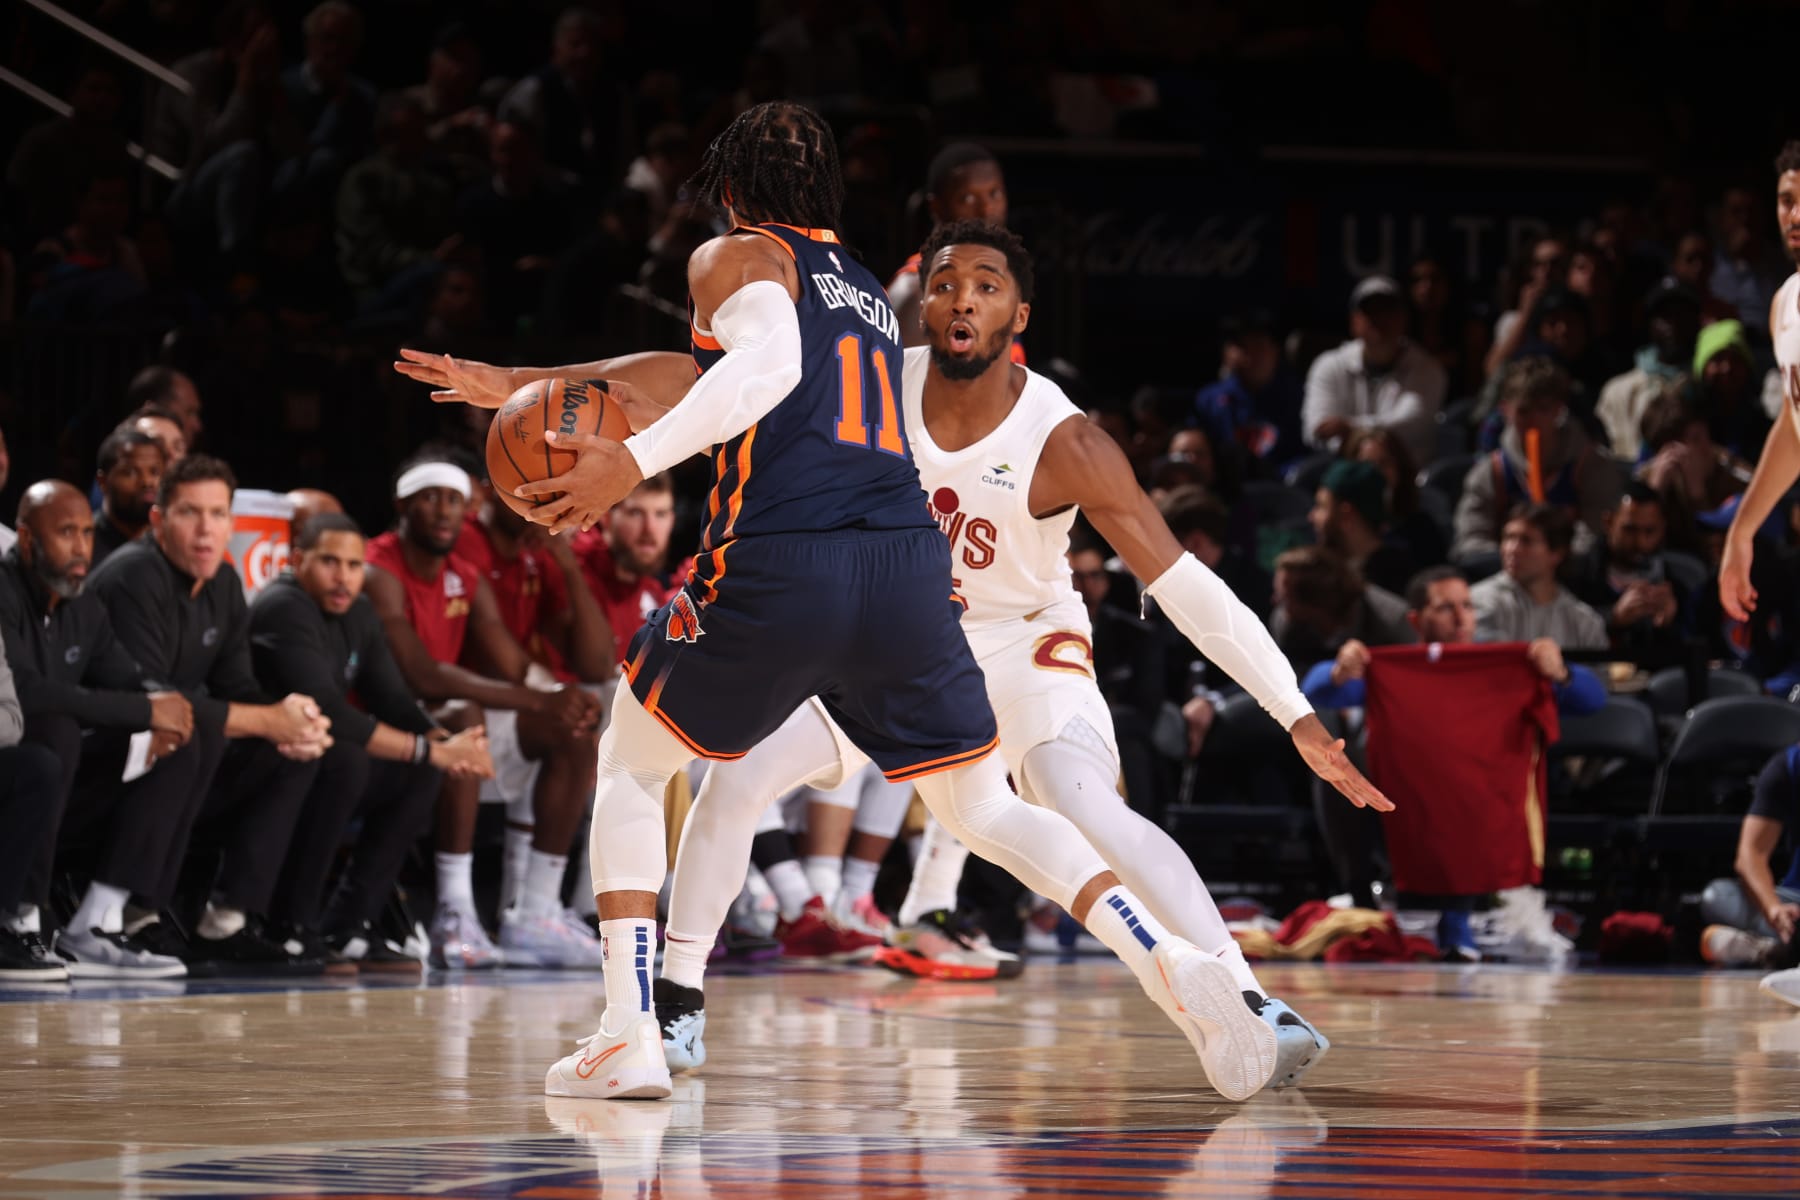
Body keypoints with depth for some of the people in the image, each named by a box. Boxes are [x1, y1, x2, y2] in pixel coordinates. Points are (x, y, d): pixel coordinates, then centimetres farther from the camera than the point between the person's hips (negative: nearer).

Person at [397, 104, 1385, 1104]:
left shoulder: (738, 257, 9)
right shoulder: (873, 297, 31)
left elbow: (768, 363, -14)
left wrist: (635, 460, -20)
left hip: (778, 569, -5)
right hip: (907, 565, 5)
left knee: (632, 767, 17)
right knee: (984, 806, 14)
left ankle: (629, 1038, 3)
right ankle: (1175, 964, -10)